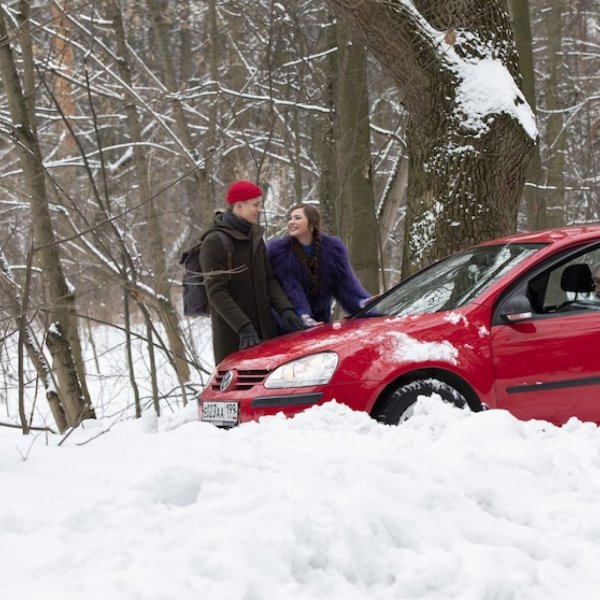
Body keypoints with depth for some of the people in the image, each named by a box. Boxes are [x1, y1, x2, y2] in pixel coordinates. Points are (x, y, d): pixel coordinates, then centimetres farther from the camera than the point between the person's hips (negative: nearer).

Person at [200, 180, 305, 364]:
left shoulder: (256, 237, 15)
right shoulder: (214, 242, -9)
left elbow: (269, 280, 15)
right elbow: (216, 292, -16)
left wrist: (285, 310, -3)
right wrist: (243, 327, -25)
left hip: (264, 331, 7)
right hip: (232, 336, -7)